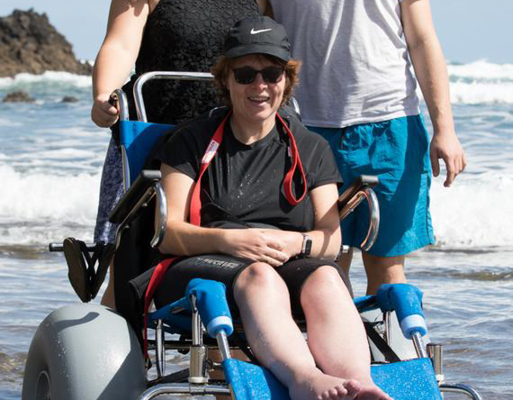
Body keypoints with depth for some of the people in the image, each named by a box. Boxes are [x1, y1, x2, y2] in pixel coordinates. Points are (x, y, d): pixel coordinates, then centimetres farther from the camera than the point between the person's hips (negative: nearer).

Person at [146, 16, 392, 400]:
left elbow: (331, 241, 11)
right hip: (204, 265, -2)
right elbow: (167, 232, 2)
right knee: (260, 277, -38)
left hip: (294, 266, 2)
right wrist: (228, 240, -18)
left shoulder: (312, 149, 20)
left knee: (325, 278, -34)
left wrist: (298, 243, -14)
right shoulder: (193, 141, 13)